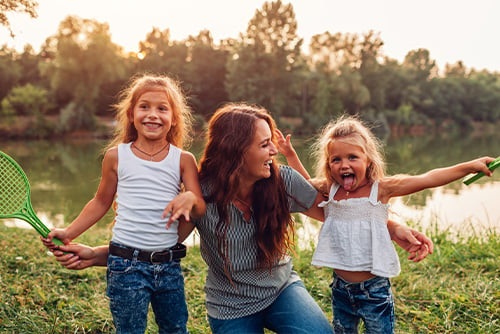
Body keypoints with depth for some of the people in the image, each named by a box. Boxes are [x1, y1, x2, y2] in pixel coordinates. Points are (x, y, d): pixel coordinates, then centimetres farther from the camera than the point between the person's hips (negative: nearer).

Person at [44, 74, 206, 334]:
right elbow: (101, 202, 15)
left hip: (169, 265, 2)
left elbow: (201, 209, -2)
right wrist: (68, 233, 11)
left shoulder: (184, 160, 1)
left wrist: (190, 199, -24)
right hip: (126, 264, -1)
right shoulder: (116, 156, 1)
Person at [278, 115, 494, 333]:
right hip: (340, 288, 4)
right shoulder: (329, 191, 0)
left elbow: (427, 179, -10)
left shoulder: (380, 189, -9)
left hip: (374, 289, -3)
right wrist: (290, 153, 15)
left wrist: (469, 166, -12)